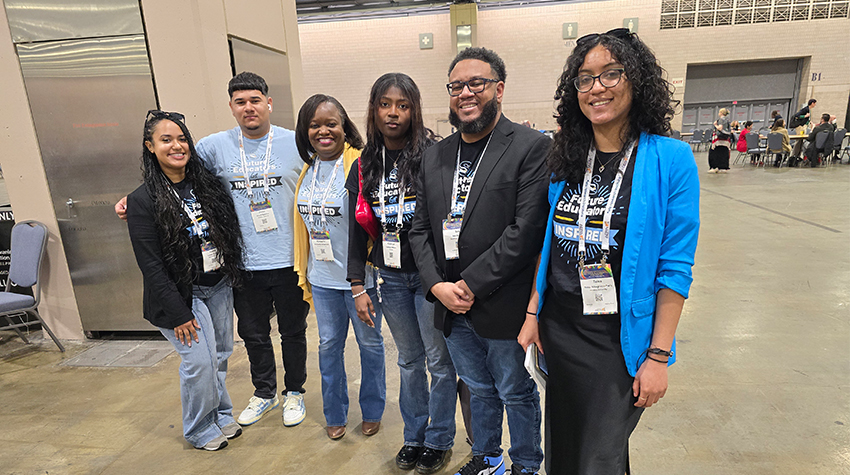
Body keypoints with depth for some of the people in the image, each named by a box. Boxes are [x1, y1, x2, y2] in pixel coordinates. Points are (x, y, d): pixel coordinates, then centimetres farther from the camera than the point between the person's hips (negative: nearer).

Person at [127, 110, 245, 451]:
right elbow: (151, 266, -12)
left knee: (220, 356, 13)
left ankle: (221, 416, 34)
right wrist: (178, 314, -13)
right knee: (199, 361, -4)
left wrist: (234, 274, 6)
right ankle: (200, 430, 21)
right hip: (182, 294, -5)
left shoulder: (207, 184, 2)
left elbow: (230, 230, 12)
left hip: (219, 286, 5)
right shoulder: (143, 201, -11)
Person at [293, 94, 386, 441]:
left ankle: (372, 411, 37)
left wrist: (363, 285, -18)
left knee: (369, 343, 14)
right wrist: (304, 273, 15)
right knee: (329, 344, 17)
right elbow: (303, 224, 13)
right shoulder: (308, 169, 4)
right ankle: (335, 414, 39)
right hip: (323, 278, 6)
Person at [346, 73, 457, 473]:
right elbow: (356, 229, 7)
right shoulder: (364, 166, 6)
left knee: (439, 360, 9)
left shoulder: (432, 155, -8)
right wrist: (357, 286, 6)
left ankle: (439, 441, 30)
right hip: (390, 278, 4)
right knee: (409, 360, 18)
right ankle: (414, 436, 37)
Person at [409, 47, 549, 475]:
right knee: (479, 389, 24)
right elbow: (420, 228, 6)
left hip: (502, 306, -5)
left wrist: (471, 285, -18)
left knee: (515, 393, 16)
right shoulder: (435, 155, 8)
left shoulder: (532, 147, -11)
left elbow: (526, 230, -19)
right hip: (450, 307, 5)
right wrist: (437, 285, -7)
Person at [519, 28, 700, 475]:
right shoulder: (565, 160, 2)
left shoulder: (670, 159, -11)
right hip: (558, 329, 4)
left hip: (620, 339, -4)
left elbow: (675, 268, -11)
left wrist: (658, 355, -11)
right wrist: (533, 313, 4)